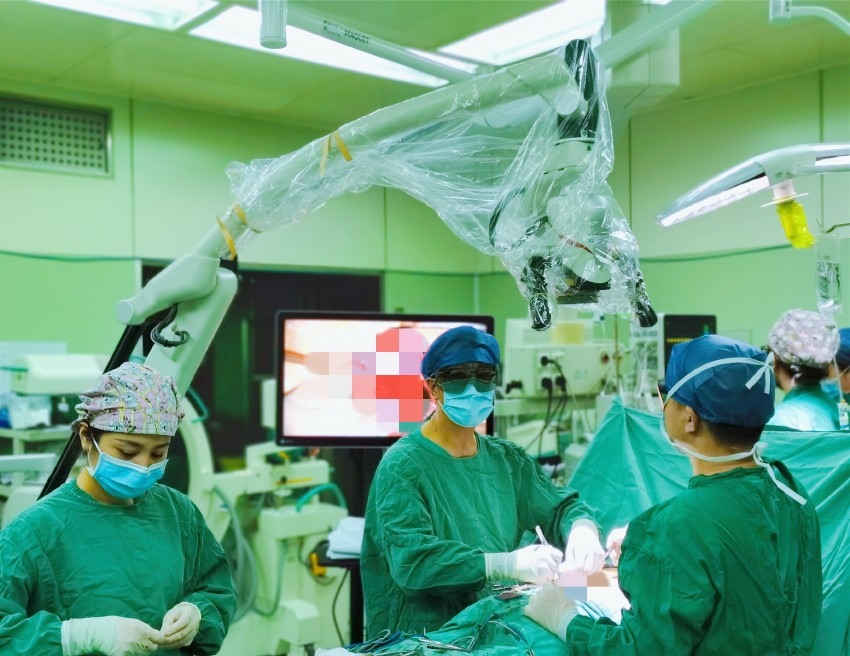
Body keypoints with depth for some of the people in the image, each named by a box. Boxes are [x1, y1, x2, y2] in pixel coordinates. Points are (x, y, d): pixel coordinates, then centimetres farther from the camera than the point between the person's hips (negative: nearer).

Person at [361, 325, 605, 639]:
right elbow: (410, 557, -22)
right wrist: (509, 564, -33)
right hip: (425, 635, -5)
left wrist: (582, 530, -15)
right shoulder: (403, 465, -11)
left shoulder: (507, 460, 9)